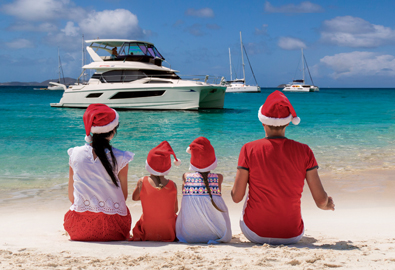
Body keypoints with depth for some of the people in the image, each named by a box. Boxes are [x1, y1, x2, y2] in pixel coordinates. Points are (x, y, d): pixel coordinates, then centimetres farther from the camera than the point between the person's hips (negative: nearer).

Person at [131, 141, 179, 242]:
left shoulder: (142, 182, -12)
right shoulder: (172, 185, -11)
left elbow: (135, 197, 8)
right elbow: (175, 210, -1)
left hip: (148, 233, 1)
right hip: (169, 233, -1)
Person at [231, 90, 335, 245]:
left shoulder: (249, 150, -11)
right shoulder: (303, 151, -8)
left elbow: (237, 197, -8)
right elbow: (321, 201, -7)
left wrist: (234, 189, 17)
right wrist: (327, 204, 17)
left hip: (256, 234, -1)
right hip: (292, 236, 1)